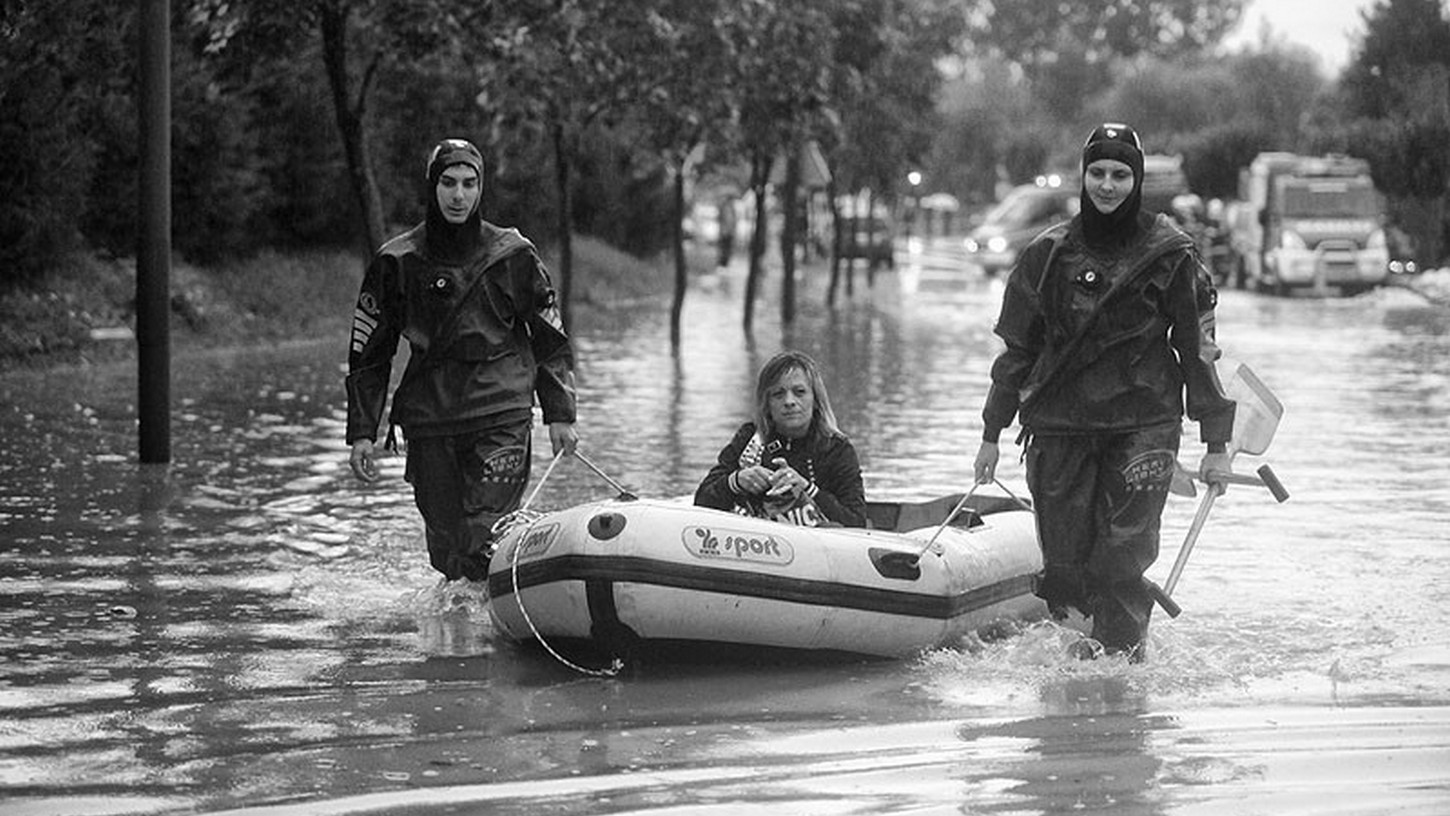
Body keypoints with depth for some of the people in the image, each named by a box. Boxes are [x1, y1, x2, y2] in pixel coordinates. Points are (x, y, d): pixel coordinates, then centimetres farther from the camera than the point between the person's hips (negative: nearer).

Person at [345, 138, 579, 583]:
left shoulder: (513, 256, 2)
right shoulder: (397, 262, 3)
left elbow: (552, 341, 11)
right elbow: (368, 354, 9)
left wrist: (560, 416, 4)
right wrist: (361, 433, 3)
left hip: (501, 417, -2)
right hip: (429, 424, 2)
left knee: (486, 546, -14)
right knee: (446, 550, 2)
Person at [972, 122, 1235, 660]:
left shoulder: (1170, 256, 1)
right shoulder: (1048, 254, 7)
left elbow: (1198, 348, 4)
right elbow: (1017, 349, 14)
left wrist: (1217, 444, 1)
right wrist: (992, 435, 13)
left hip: (1143, 427, -2)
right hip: (1057, 426, 2)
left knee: (1121, 563, -11)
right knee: (1063, 567, 0)